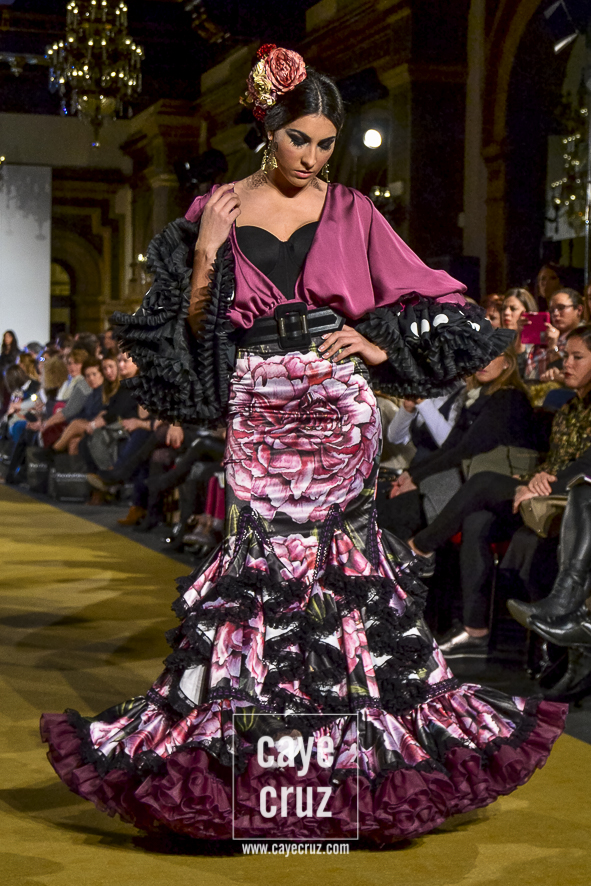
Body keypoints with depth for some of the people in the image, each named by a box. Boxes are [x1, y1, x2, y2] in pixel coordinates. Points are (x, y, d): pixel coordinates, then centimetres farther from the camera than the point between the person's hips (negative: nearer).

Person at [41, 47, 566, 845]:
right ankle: (239, 743, 5)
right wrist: (206, 257, -8)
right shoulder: (219, 210, 7)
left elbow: (432, 303, 12)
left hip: (338, 412, 1)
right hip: (258, 414, 0)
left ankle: (361, 740, 9)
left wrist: (381, 347, -3)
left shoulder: (351, 212, 8)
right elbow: (193, 329, 6)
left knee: (343, 555, -1)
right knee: (261, 558, -4)